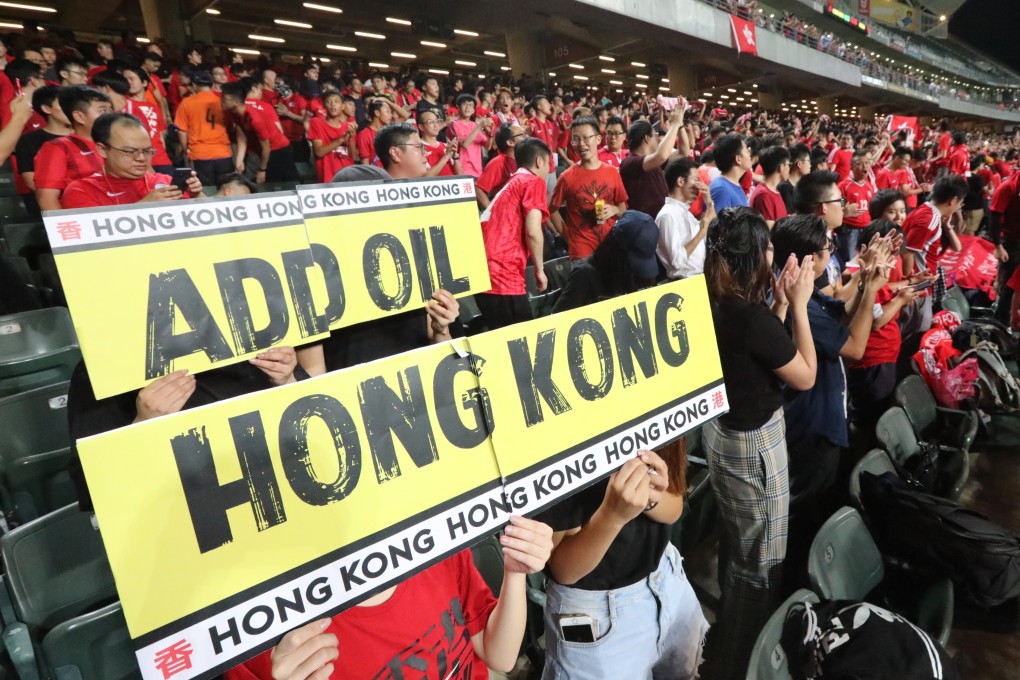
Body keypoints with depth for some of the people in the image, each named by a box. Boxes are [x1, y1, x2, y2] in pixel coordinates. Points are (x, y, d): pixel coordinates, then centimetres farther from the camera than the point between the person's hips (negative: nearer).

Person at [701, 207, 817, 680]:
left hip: (721, 429, 9)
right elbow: (805, 377, -15)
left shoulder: (713, 304, -3)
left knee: (735, 545, 28)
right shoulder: (751, 316, -28)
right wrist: (798, 305, -11)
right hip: (754, 443, -9)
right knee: (760, 560, 12)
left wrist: (780, 304, 1)